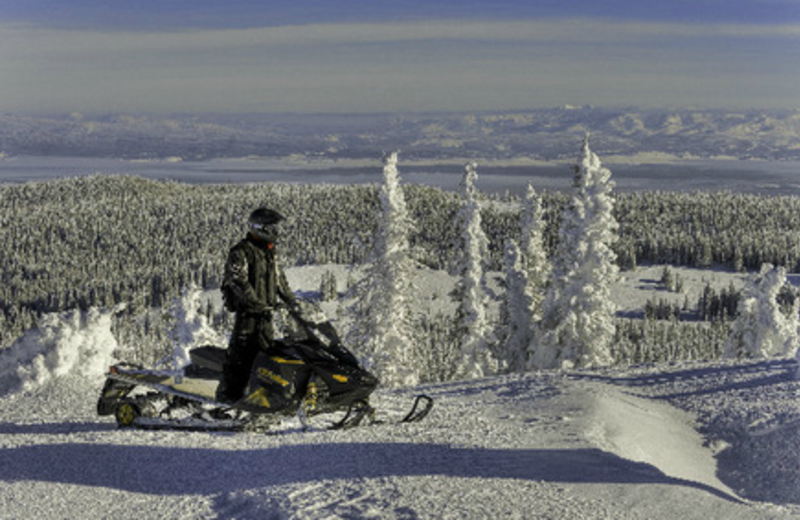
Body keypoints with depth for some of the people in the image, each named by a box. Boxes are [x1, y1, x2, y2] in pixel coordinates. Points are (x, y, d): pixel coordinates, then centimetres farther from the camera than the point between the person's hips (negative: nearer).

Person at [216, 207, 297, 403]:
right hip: (247, 311, -8)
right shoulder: (241, 253, -12)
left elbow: (279, 279, 26)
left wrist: (291, 301, 20)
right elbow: (238, 282, -21)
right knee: (241, 351, -7)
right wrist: (258, 304, -26)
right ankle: (228, 393, -1)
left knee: (268, 349, 9)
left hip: (265, 312, 8)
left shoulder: (270, 253, 16)